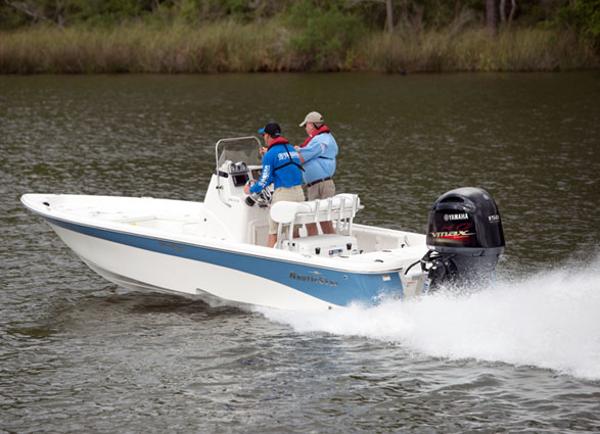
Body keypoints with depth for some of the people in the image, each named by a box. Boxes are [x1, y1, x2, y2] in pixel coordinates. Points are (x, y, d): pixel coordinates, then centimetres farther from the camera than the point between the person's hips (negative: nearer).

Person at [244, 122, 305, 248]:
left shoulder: (270, 154, -7)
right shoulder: (292, 150, 14)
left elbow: (265, 179, -7)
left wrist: (251, 190, 11)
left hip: (283, 194, -6)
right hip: (299, 193, 6)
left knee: (274, 231, 2)